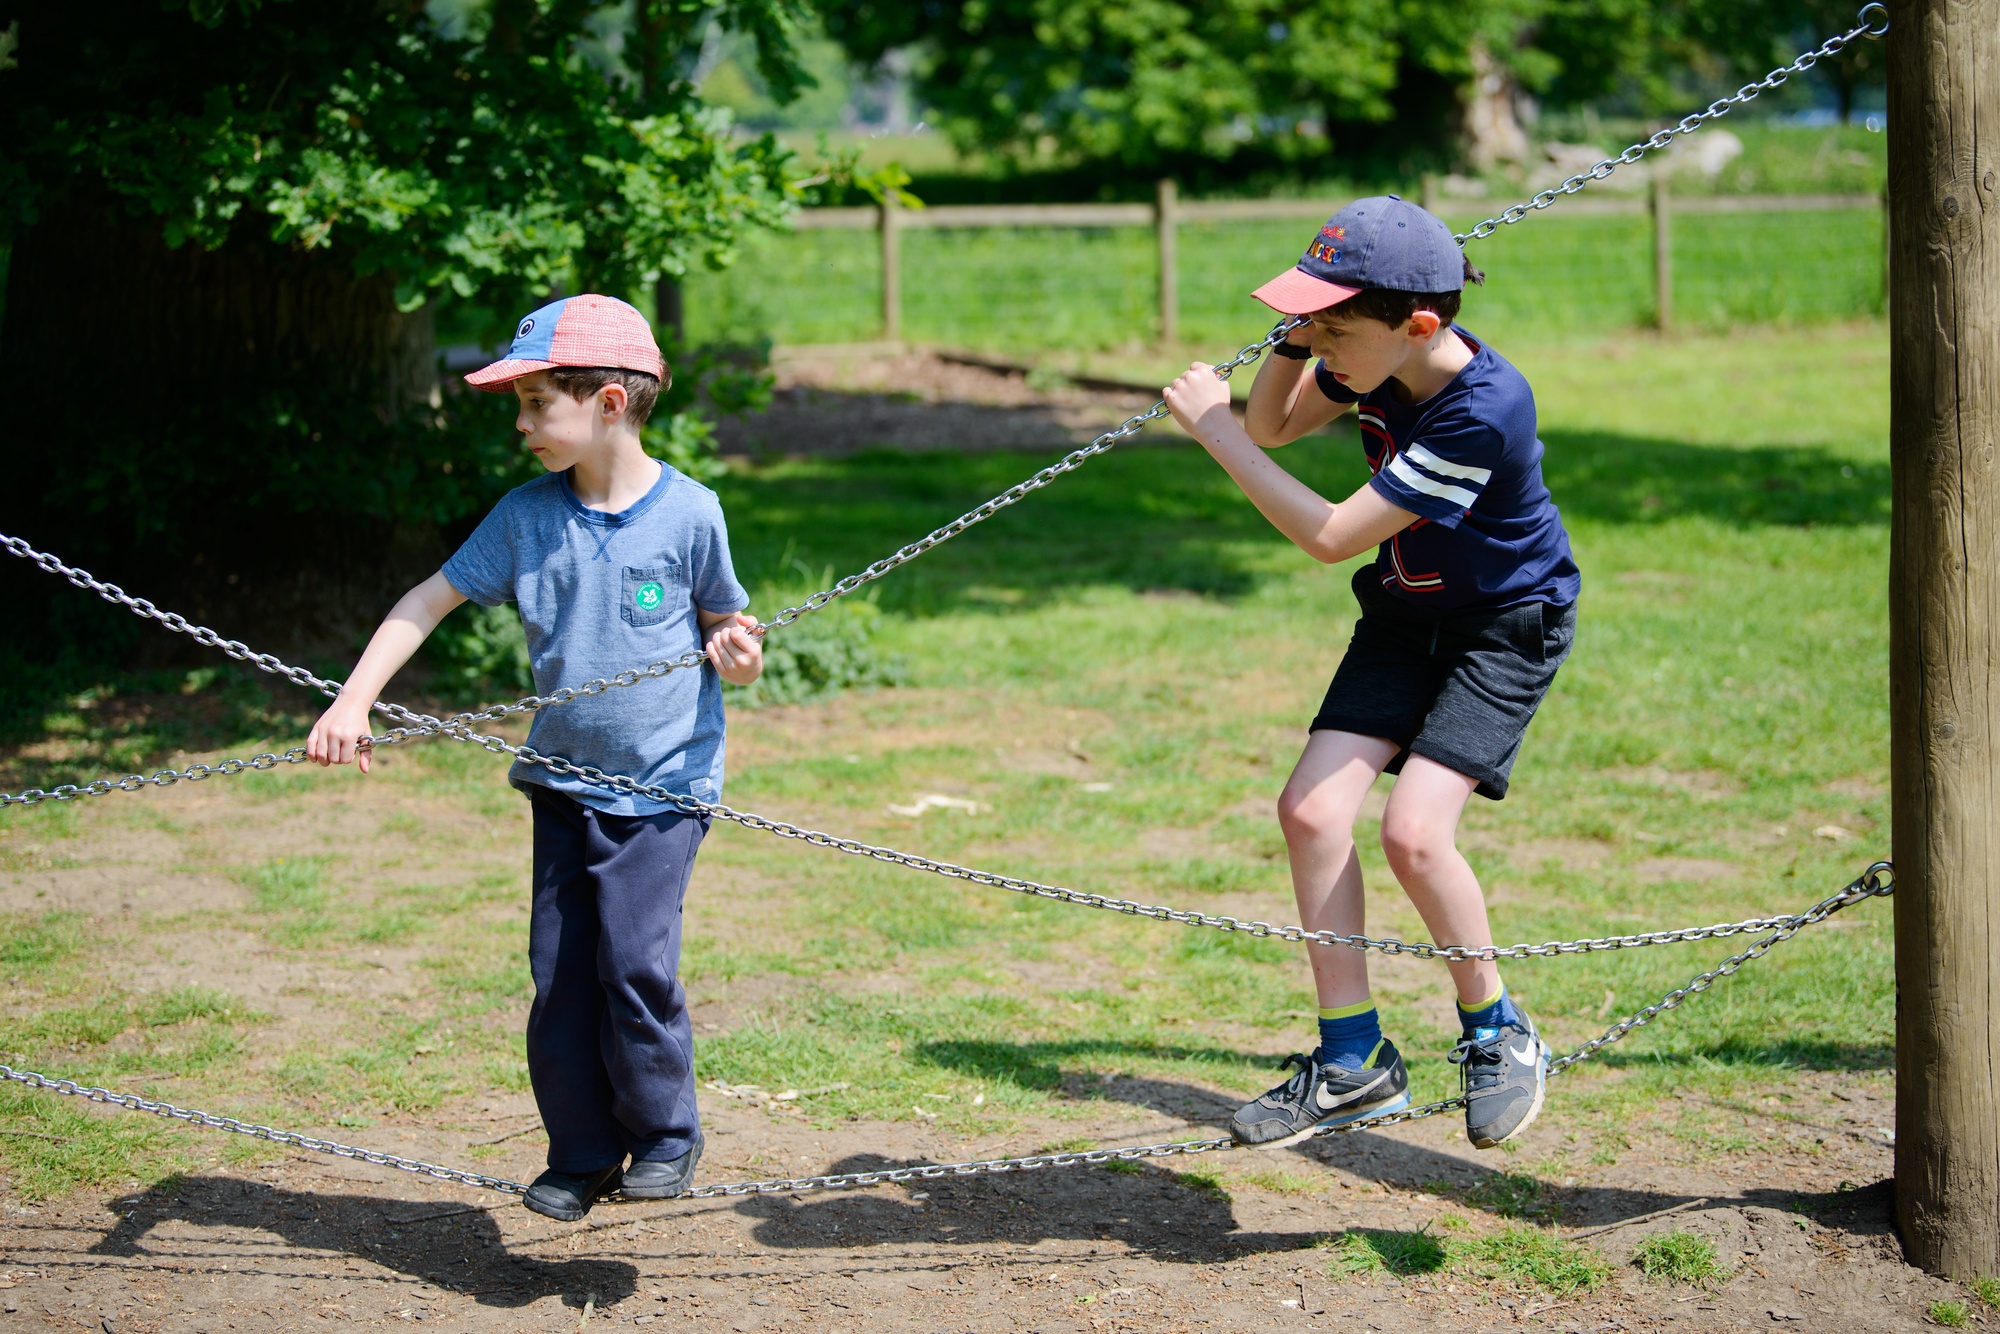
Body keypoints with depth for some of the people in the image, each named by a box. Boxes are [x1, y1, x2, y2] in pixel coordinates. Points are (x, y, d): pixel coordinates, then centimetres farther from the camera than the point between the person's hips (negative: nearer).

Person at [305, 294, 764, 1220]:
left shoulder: (688, 515, -10)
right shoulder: (526, 516, -2)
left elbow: (727, 628, 4)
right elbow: (431, 599, 3)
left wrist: (735, 657, -21)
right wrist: (353, 700, -6)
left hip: (664, 783, -4)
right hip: (563, 779, 4)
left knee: (635, 960, -13)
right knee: (559, 973, 3)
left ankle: (667, 1135, 8)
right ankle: (582, 1156, 18)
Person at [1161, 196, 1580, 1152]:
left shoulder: (1483, 410, -34)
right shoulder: (1376, 362, -12)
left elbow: (1330, 537, -32)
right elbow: (1273, 427, 7)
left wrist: (1214, 431, -28)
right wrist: (1296, 334, -13)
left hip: (1508, 623, -7)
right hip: (1406, 613, 7)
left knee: (1413, 832, -21)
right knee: (1310, 810, -7)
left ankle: (1498, 1035, 5)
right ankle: (1352, 1064, 3)